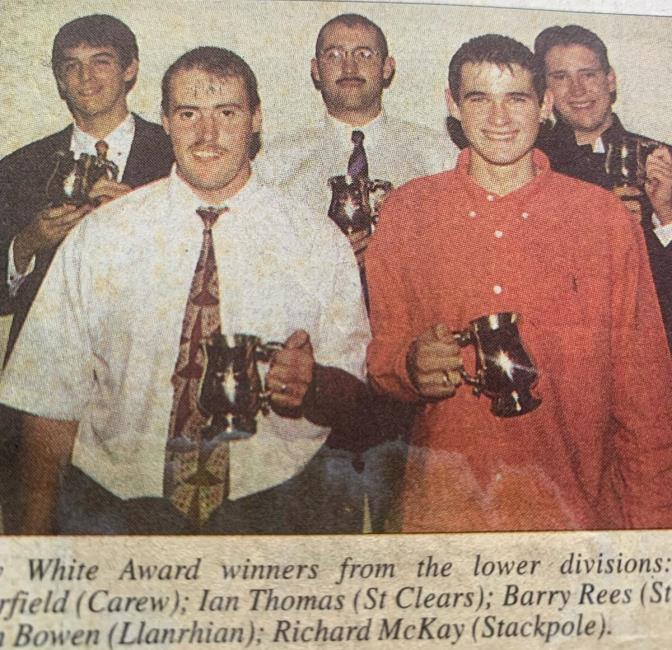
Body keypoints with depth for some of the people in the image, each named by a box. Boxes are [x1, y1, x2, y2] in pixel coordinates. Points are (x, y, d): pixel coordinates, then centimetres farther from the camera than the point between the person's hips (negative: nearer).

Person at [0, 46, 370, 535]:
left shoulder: (320, 244, 3)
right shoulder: (98, 237, 3)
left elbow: (353, 386, 5)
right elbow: (51, 397, 2)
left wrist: (311, 384, -17)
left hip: (264, 509, 1)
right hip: (112, 507, 0)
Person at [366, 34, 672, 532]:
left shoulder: (606, 217, -1)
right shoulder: (406, 212, 1)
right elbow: (381, 352, 7)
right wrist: (412, 366, -16)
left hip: (575, 504, 0)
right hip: (444, 504, 1)